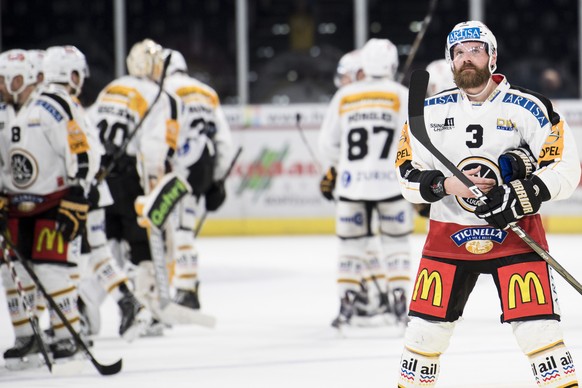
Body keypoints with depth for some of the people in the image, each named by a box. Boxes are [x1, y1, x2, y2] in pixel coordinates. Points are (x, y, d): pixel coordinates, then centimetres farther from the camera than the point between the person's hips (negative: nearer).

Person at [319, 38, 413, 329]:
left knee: (352, 241, 10)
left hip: (351, 182, 1)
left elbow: (328, 144, 12)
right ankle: (398, 299, 4)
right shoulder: (402, 96, 0)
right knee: (396, 240, 10)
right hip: (391, 182, -1)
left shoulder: (343, 97, 7)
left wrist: (332, 172, 29)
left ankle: (346, 304, 7)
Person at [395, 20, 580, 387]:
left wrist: (520, 198, -21)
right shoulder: (431, 111, 4)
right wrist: (446, 184, -16)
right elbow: (407, 174, 4)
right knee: (426, 327, 4)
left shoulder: (528, 107, -5)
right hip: (448, 234, 3)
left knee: (538, 327, -12)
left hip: (515, 232, -3)